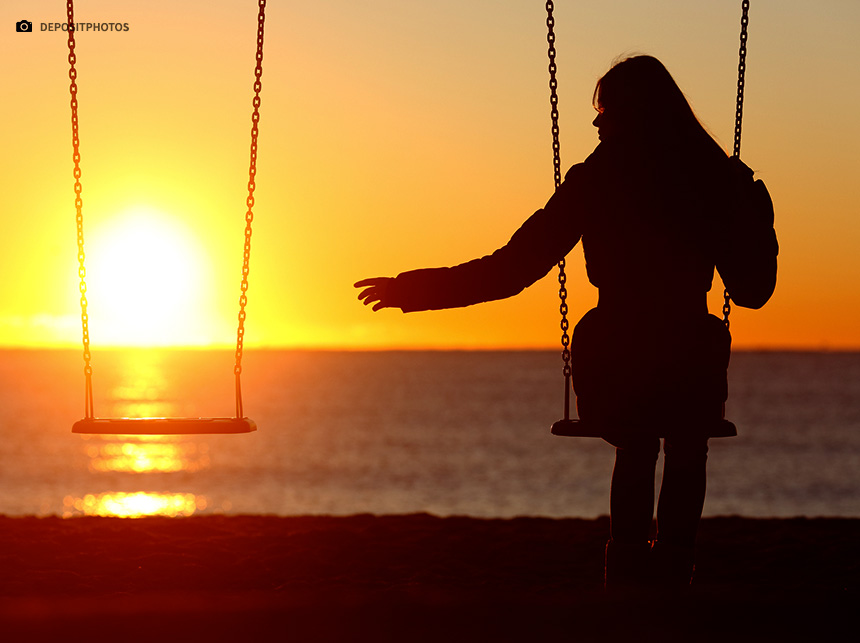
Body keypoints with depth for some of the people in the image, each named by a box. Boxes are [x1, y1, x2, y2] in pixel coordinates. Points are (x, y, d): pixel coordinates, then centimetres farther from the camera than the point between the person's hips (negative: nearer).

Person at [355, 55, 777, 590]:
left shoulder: (594, 182, -4)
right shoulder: (718, 179, -1)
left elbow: (511, 269, -4)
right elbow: (754, 291, 7)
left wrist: (413, 290, 5)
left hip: (613, 366, 0)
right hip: (691, 366, 0)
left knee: (635, 453, 35)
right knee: (687, 456, 33)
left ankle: (629, 567, 30)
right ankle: (671, 573, 24)